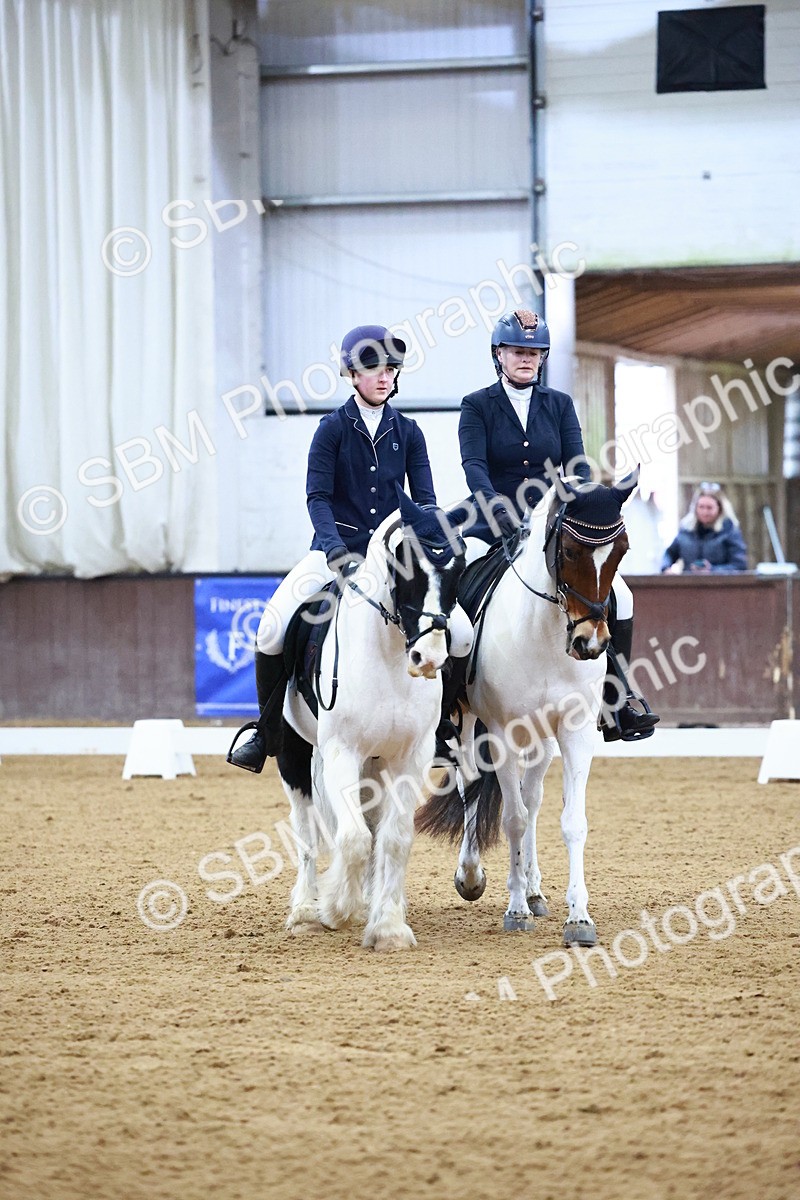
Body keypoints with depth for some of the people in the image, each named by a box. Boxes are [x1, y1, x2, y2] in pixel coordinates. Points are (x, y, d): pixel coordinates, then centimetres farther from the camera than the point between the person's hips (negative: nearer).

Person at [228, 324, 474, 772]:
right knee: (273, 630, -24)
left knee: (462, 635, -16)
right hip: (337, 550, -2)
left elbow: (425, 499, 6)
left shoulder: (407, 432, 8)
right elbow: (318, 497, -7)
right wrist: (336, 550, -22)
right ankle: (269, 732, -5)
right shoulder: (334, 428, 0)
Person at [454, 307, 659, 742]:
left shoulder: (559, 405, 11)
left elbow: (576, 464, 0)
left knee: (618, 594, -13)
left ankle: (615, 701, -3)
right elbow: (474, 466, -13)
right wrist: (501, 512, -31)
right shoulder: (477, 406, 1)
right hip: (491, 531, -3)